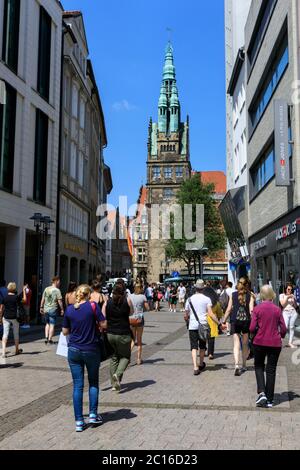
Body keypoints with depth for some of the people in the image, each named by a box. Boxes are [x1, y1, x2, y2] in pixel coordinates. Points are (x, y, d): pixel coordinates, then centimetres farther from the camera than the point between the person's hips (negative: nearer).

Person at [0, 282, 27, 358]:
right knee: (16, 334, 14)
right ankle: (17, 350, 28)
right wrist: (24, 290, 15)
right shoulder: (16, 297, -8)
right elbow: (24, 300, 11)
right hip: (14, 317, -1)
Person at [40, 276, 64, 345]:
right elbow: (59, 301, -13)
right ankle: (50, 339, 4)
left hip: (46, 309, 5)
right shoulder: (57, 290, -11)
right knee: (52, 325, 3)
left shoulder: (46, 289, 5)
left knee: (47, 324, 19)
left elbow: (43, 299, 9)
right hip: (53, 310, -5)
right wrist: (62, 309, -4)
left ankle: (46, 338, 12)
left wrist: (41, 307, 18)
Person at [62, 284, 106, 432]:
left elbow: (65, 332, 5)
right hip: (91, 350, -2)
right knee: (93, 382, 18)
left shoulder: (69, 309, -2)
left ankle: (79, 421, 7)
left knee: (77, 385, 6)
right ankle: (93, 415, 18)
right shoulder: (93, 306, -10)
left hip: (74, 350, 2)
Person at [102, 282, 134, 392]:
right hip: (123, 334, -3)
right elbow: (131, 313, 10)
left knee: (114, 357, 18)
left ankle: (114, 383, 18)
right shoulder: (127, 300, -7)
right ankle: (118, 374, -13)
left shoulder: (107, 302, -1)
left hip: (110, 334, 3)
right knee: (125, 356, 14)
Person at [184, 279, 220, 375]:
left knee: (194, 347, -2)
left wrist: (186, 317, 35)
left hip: (192, 326, 0)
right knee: (202, 346, 18)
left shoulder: (190, 299, 4)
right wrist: (219, 323, -9)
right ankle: (201, 365, 34)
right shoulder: (207, 299, -3)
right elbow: (210, 314, -12)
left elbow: (186, 315, 12)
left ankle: (195, 367, -17)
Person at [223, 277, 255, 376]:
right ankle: (244, 366, 24)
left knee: (236, 344, 0)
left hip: (235, 321, 0)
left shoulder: (233, 295, 3)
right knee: (245, 344, 15)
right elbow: (251, 310, -7)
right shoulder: (250, 296, 1)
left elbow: (229, 309, 2)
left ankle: (236, 365, -18)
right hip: (246, 321, 0)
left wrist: (224, 321, 7)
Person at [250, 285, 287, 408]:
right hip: (275, 343, 1)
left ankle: (262, 393, -1)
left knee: (259, 366, 17)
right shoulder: (277, 309, -2)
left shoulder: (257, 309, -8)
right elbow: (283, 329, -2)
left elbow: (252, 328, -11)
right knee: (271, 370, 10)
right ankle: (269, 400, 13)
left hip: (260, 342, -1)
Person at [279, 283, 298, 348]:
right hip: (285, 312, -3)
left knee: (292, 327, 0)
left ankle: (290, 342, 2)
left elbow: (295, 306, 13)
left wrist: (294, 299, -2)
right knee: (285, 327, -16)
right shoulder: (282, 295, 8)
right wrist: (287, 297, -7)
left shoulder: (292, 296, 15)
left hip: (293, 312, 3)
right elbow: (282, 304, -3)